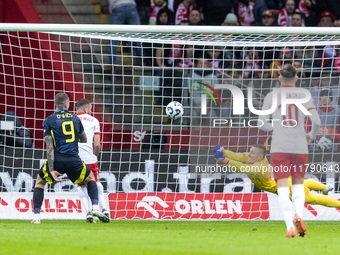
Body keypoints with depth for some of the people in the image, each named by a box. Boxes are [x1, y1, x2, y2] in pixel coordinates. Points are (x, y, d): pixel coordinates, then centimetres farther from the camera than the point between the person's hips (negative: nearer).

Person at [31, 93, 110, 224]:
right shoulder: (75, 118, 11)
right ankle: (95, 207, 8)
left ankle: (36, 216, 10)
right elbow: (84, 139, 24)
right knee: (90, 178, 29)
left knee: (39, 182, 24)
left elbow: (49, 147, -5)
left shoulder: (49, 120, 2)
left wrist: (51, 169, -8)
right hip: (74, 160, 1)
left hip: (56, 160, -1)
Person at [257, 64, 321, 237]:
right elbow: (316, 121, -3)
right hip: (300, 147, 1)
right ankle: (298, 215, -9)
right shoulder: (304, 94, 3)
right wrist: (311, 135, 17)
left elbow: (262, 124, 3)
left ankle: (290, 227, -17)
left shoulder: (271, 96, 2)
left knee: (283, 190, -2)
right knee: (298, 185, 17)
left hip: (279, 148, -1)